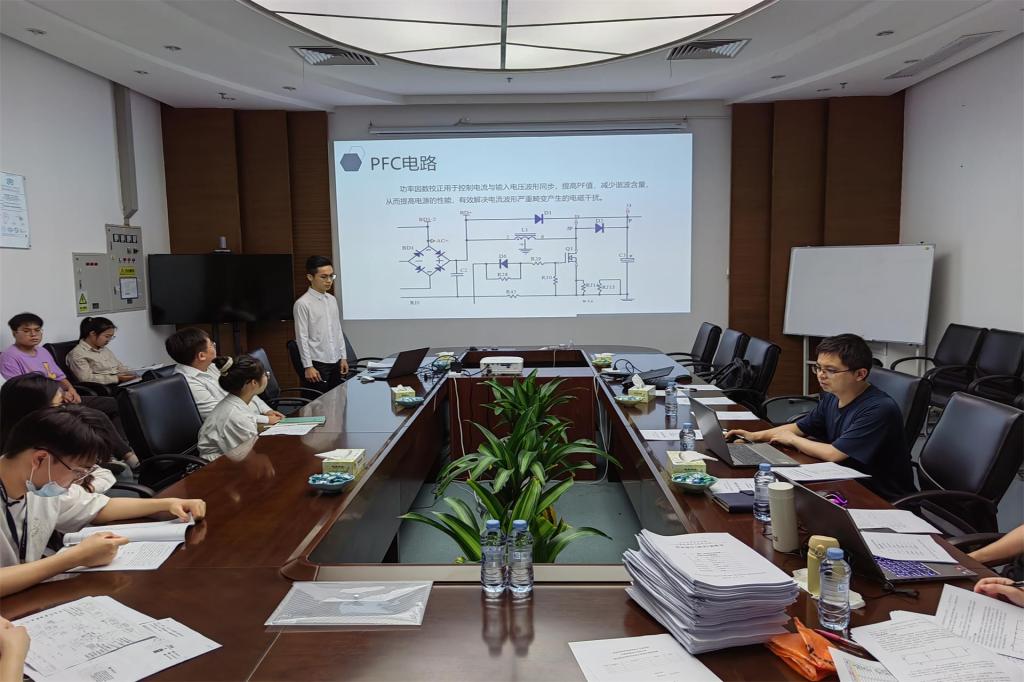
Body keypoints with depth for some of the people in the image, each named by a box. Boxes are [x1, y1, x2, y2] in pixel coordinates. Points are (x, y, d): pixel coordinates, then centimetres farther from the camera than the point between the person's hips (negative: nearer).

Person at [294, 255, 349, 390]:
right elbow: (302, 338, -10)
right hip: (318, 364, -6)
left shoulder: (332, 300, 8)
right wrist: (308, 366, -11)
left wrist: (343, 357, 11)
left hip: (336, 362, 6)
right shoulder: (302, 304, -11)